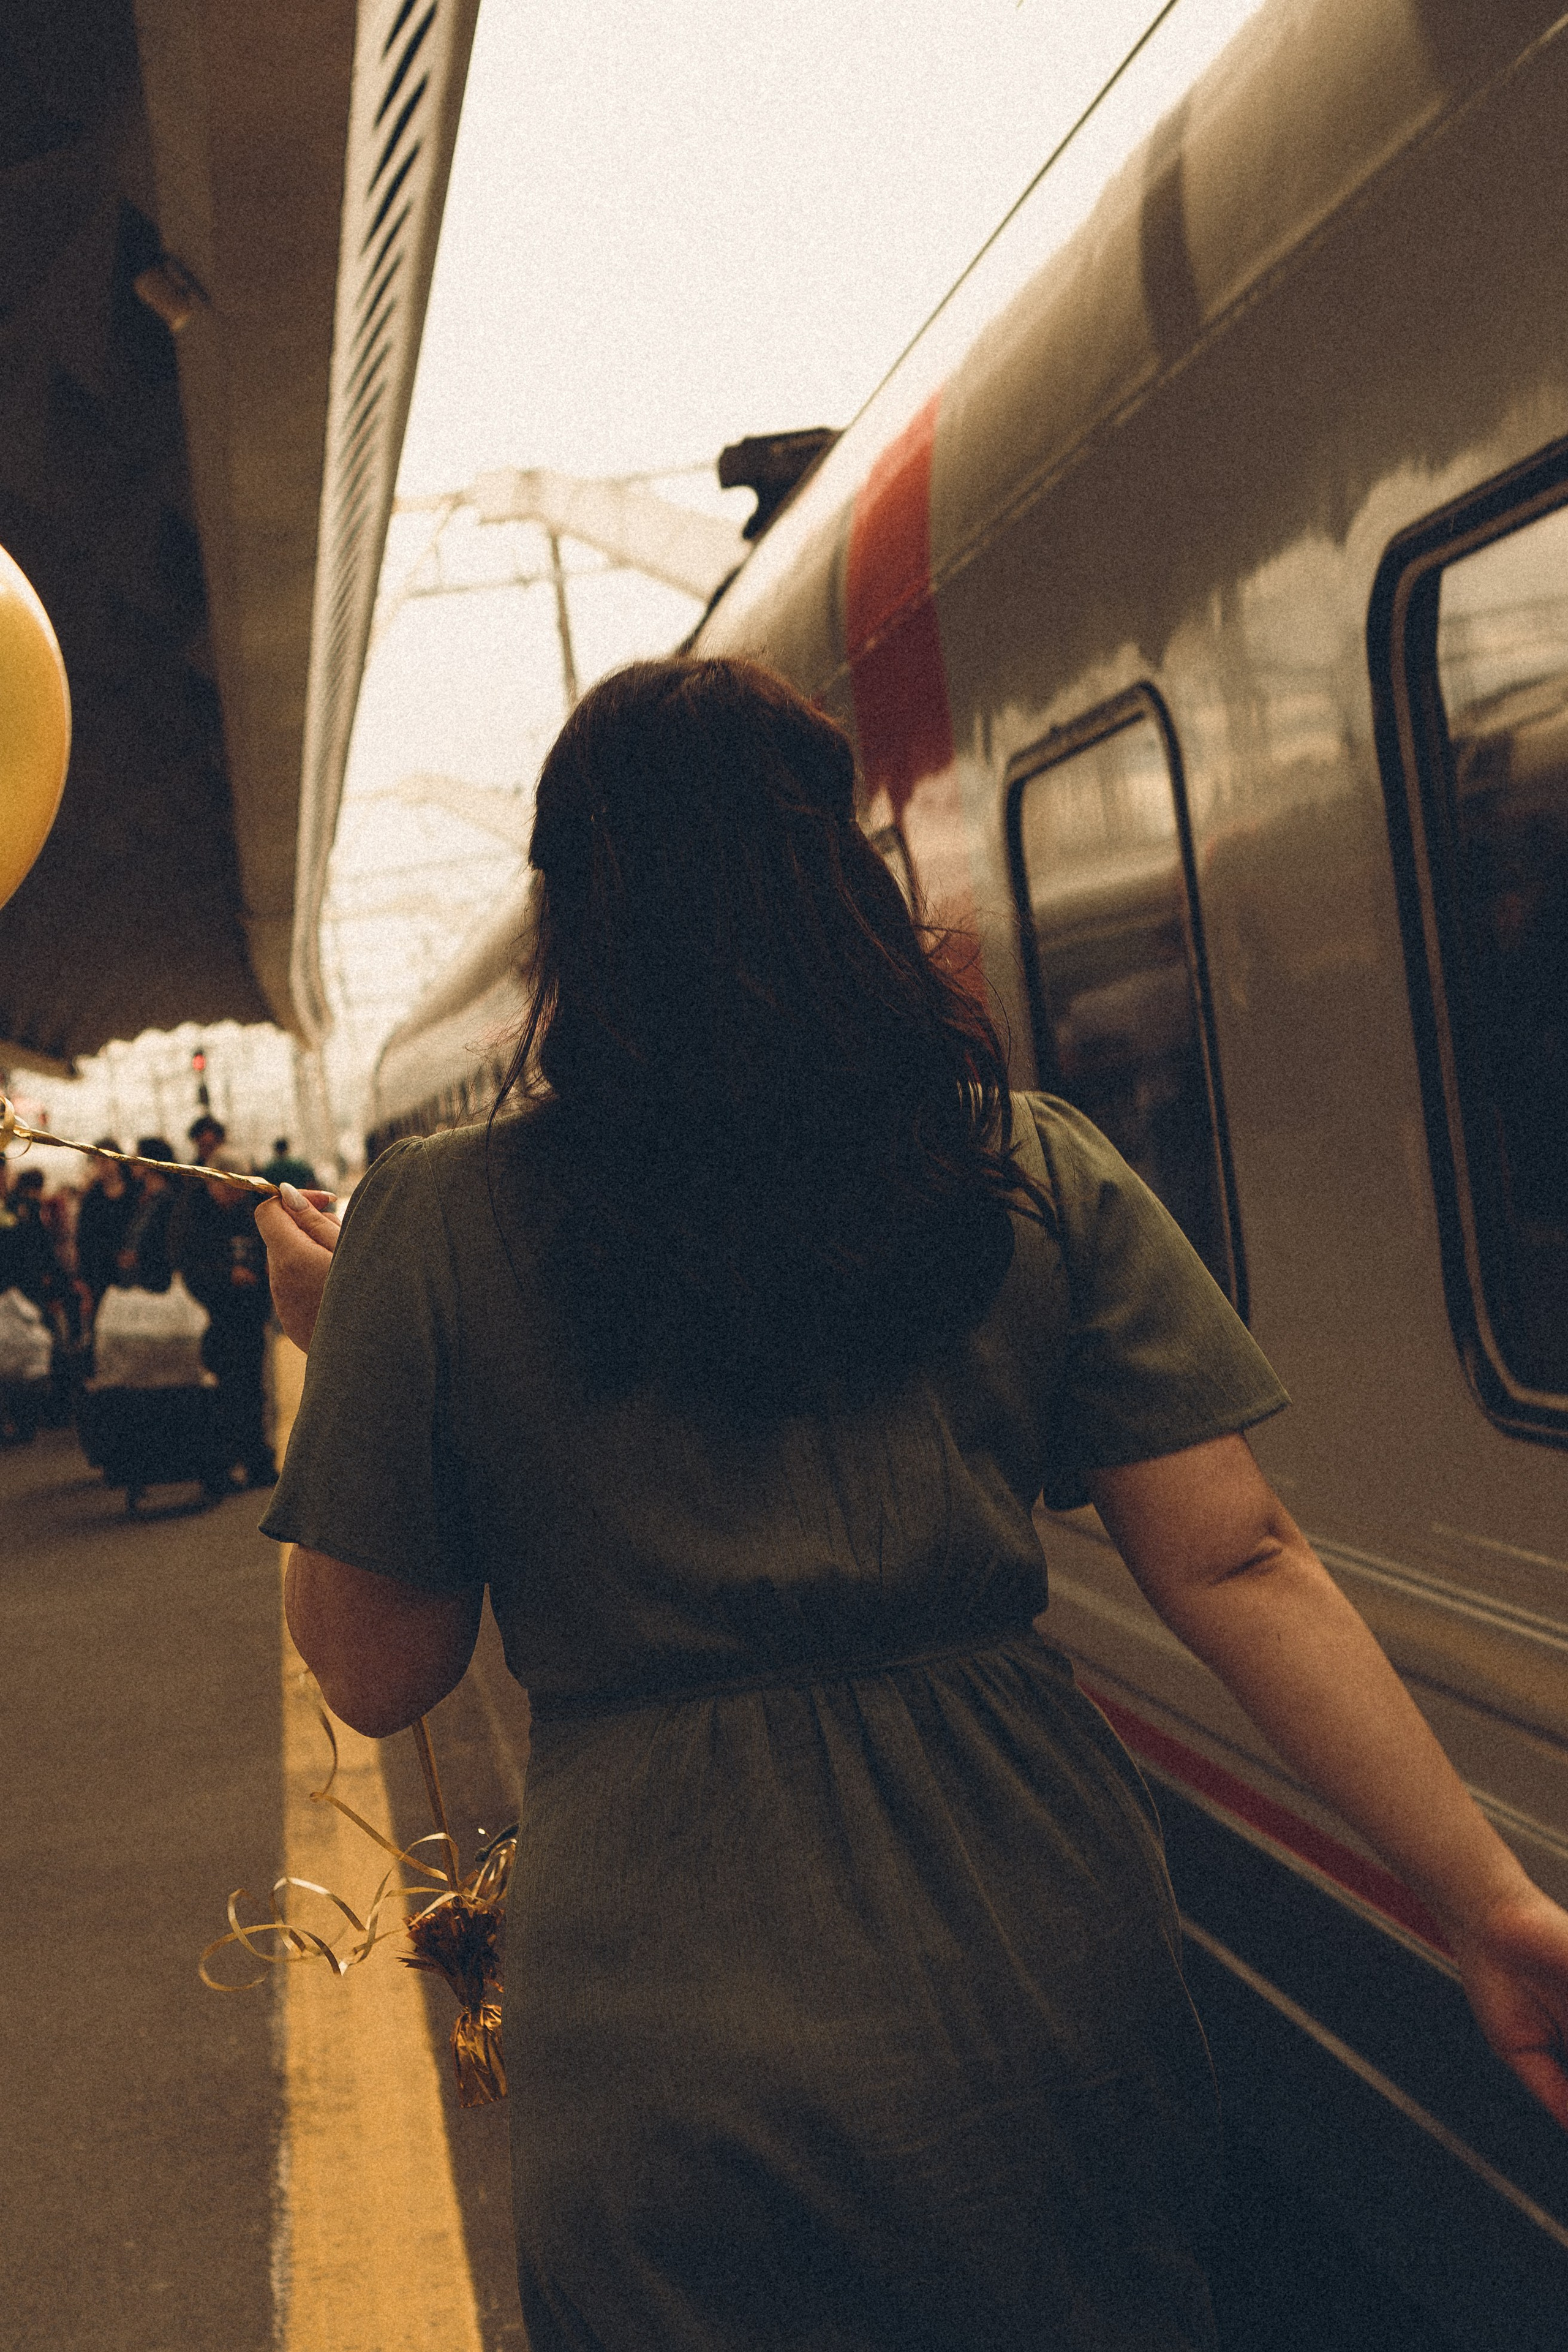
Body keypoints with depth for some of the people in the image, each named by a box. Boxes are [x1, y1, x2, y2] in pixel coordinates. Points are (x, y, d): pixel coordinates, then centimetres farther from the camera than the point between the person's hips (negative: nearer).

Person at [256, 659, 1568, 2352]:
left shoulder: (439, 1221, -7)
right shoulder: (1030, 1169, -2)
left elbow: (375, 1674, -1)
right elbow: (1238, 1565, -6)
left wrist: (335, 1348, 13)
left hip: (667, 2053, -2)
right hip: (1034, 1988, 3)